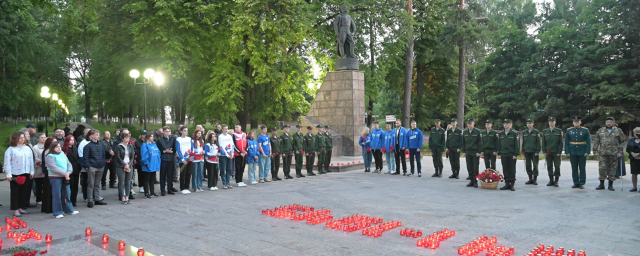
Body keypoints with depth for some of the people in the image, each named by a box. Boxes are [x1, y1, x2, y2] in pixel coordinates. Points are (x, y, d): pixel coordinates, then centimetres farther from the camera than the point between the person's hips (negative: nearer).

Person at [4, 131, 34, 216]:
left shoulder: (28, 149, 10)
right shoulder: (10, 149, -6)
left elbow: (31, 160, 13)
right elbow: (7, 163, -9)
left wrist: (31, 171, 9)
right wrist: (8, 175, -13)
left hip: (26, 174, 5)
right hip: (15, 174, -5)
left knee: (24, 191, 10)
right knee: (15, 192, 1)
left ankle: (20, 207, 21)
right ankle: (15, 210, 6)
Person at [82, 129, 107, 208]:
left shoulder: (101, 145, 10)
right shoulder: (88, 146, -7)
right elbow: (85, 157, -9)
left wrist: (103, 163, 10)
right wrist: (86, 166, -14)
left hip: (100, 167, 6)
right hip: (92, 167, -5)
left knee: (97, 184, 13)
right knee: (91, 184, 0)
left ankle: (97, 199, 20)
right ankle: (90, 201, 5)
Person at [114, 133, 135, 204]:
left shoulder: (131, 146, 10)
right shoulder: (118, 146, -3)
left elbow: (132, 156, 7)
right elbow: (118, 157, -7)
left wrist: (129, 165, -7)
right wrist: (124, 165, -12)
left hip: (129, 166, 4)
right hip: (121, 167, -4)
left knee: (128, 182, 4)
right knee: (121, 182, -4)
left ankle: (127, 198, 9)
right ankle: (122, 199, -1)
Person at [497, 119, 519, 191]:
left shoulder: (514, 133, -4)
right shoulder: (500, 134, 10)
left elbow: (517, 144, -6)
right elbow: (499, 144, 14)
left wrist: (516, 154, -11)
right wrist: (499, 153, 9)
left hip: (512, 155, -4)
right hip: (503, 155, 4)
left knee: (512, 170, 2)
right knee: (505, 170, 7)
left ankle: (512, 184, 9)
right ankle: (507, 184, 14)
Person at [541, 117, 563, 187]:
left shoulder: (559, 131, 1)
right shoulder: (545, 131, 7)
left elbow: (561, 143, -1)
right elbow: (543, 142, 7)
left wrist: (559, 152, -8)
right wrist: (544, 152, -1)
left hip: (556, 153, -2)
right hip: (548, 153, 2)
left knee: (557, 167, -2)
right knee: (549, 167, 6)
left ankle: (556, 181, 6)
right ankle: (551, 181, 14)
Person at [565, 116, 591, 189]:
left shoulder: (585, 130, 0)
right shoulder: (569, 130, 5)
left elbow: (588, 142, -2)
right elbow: (566, 142, 5)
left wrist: (587, 152, -9)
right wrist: (567, 152, -3)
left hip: (582, 153, -2)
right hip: (572, 153, 2)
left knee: (582, 168, 2)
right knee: (574, 168, 5)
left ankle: (582, 183, 8)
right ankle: (576, 183, 13)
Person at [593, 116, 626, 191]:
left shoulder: (618, 131, 4)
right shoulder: (600, 130, 7)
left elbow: (622, 142, 5)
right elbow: (595, 141, 8)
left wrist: (620, 151, -3)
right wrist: (595, 151, 1)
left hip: (614, 154, 0)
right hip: (602, 153, 1)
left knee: (612, 169, 5)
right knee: (602, 168, -2)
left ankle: (610, 185, 14)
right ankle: (601, 185, 8)